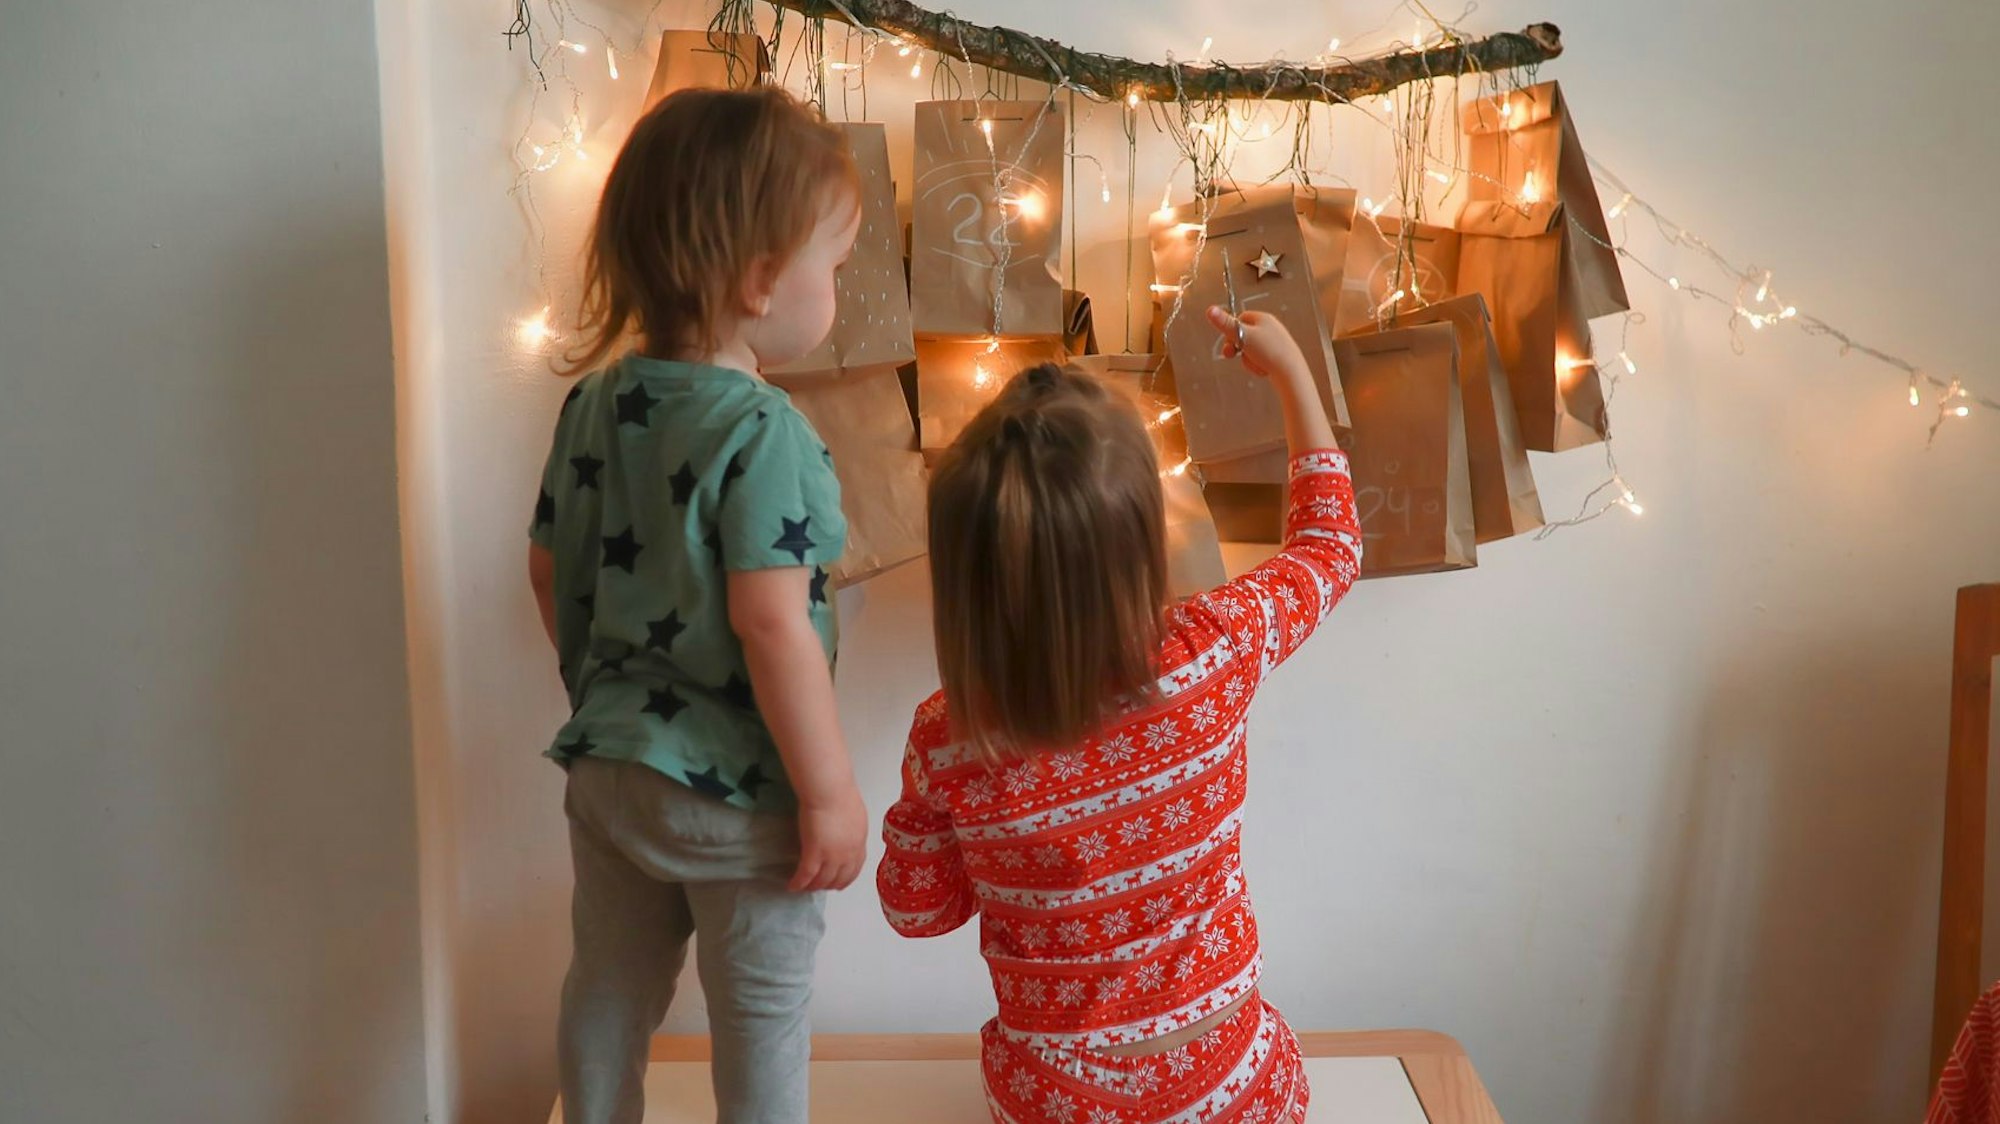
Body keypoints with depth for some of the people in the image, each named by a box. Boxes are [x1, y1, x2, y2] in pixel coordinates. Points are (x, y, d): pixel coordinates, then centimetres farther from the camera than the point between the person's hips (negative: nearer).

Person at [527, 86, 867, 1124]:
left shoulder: (595, 403, 0)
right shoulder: (762, 432, -23)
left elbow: (550, 571, 9)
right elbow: (771, 624, -26)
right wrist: (829, 793, -18)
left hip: (607, 761, 7)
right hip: (737, 793, -6)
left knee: (608, 990, 23)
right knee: (761, 1020, 14)